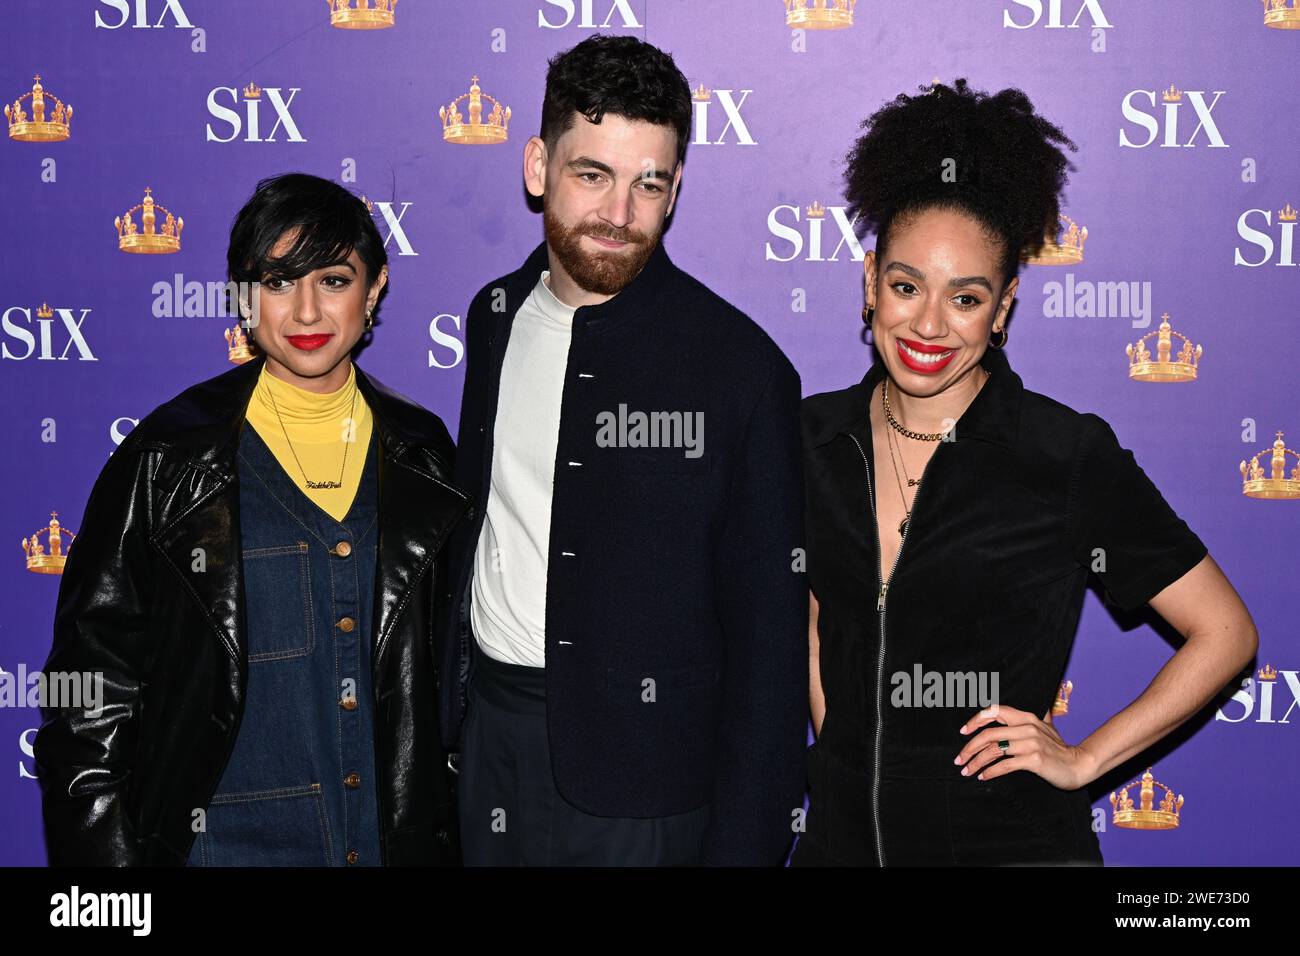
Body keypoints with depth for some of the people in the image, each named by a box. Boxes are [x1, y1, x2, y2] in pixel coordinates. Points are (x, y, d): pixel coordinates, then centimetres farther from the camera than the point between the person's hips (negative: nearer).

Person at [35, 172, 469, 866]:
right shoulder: (170, 457, -8)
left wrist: (447, 826, 8)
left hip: (398, 834, 3)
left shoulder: (422, 452, 2)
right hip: (223, 843, -2)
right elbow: (92, 679, -6)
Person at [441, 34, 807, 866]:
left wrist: (745, 841, -14)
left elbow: (768, 632, -13)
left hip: (639, 788, -5)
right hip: (490, 733, 5)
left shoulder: (740, 365, -15)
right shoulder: (496, 316, 3)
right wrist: (451, 711, 10)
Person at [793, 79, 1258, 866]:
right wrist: (836, 750, 4)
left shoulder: (1070, 456, -13)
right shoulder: (815, 438, -2)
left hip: (1010, 839, -3)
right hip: (843, 831, 4)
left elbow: (1225, 633, -6)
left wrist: (1083, 760, -8)